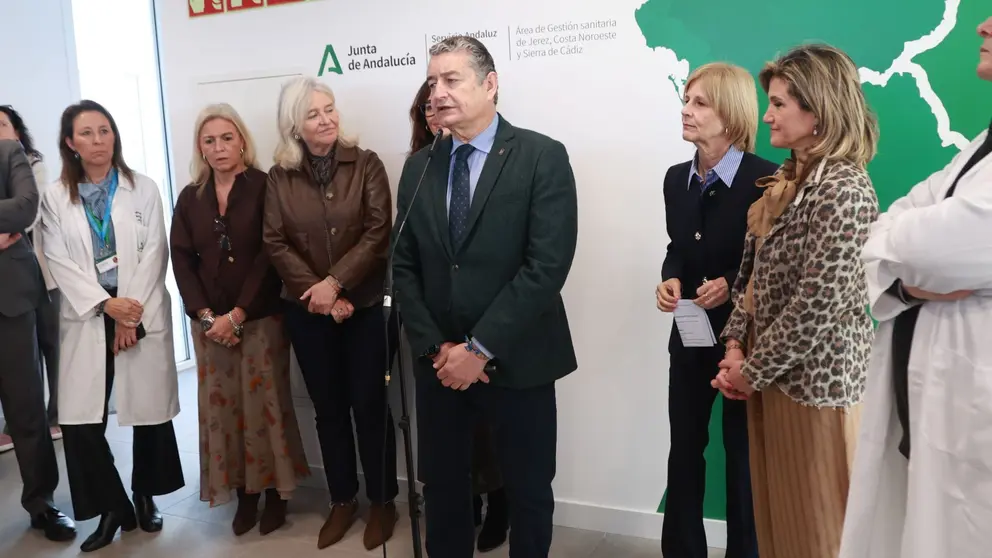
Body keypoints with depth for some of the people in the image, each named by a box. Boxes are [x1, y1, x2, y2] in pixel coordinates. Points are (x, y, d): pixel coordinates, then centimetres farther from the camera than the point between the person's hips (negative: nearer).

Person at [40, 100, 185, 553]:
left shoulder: (143, 189, 4)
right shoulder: (55, 198, 6)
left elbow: (154, 255, -2)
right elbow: (59, 263, -1)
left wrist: (131, 315, -10)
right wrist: (107, 304, -14)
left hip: (142, 315, 0)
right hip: (86, 318, 1)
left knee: (149, 412, 5)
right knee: (79, 421, -5)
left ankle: (144, 497, 27)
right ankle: (112, 508, 13)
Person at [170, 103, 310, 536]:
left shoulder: (264, 188, -4)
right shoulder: (190, 198, 9)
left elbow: (269, 255, -10)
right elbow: (182, 260, 4)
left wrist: (238, 314, -14)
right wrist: (205, 315, -8)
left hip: (260, 317, -4)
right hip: (209, 322, 4)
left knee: (265, 403, 3)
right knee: (223, 407, 6)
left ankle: (276, 493, 18)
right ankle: (244, 493, 19)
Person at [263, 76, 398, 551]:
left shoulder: (366, 164, -3)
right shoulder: (279, 177, 2)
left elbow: (377, 232, -10)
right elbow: (275, 243, -1)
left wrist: (335, 283, -17)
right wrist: (317, 291, -11)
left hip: (364, 304, -2)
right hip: (306, 310, 2)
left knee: (369, 404, 3)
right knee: (328, 407, 11)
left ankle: (382, 502, 19)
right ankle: (342, 500, 25)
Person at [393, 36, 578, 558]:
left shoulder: (542, 156, -9)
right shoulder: (418, 167, 6)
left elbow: (548, 264, -16)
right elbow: (404, 266, 6)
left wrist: (481, 348, -17)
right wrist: (435, 347, -6)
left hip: (516, 360, -4)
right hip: (440, 361, 4)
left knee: (528, 491, 12)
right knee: (442, 487, 16)